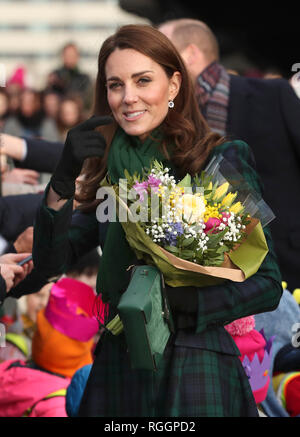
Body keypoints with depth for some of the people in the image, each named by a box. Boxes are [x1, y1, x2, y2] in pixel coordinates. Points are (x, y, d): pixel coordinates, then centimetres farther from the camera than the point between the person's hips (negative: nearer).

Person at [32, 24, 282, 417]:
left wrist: (185, 300, -22)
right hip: (117, 367, 4)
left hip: (195, 371, -4)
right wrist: (63, 177, -14)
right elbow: (51, 261, 0)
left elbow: (268, 284, -7)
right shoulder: (110, 169, 8)